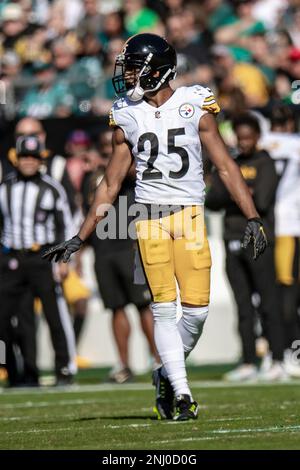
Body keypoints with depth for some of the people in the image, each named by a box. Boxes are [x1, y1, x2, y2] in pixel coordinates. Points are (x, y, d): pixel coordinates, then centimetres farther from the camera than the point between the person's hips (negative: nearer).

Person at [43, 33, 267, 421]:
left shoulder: (194, 106, 0)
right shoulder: (127, 117, 7)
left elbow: (225, 167, 1)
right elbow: (110, 185, 13)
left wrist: (252, 218, -8)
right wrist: (79, 239, 11)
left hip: (190, 215, -1)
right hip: (150, 217, 1)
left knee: (197, 309, -5)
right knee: (164, 308, -3)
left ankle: (167, 374, 19)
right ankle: (181, 392, 3)